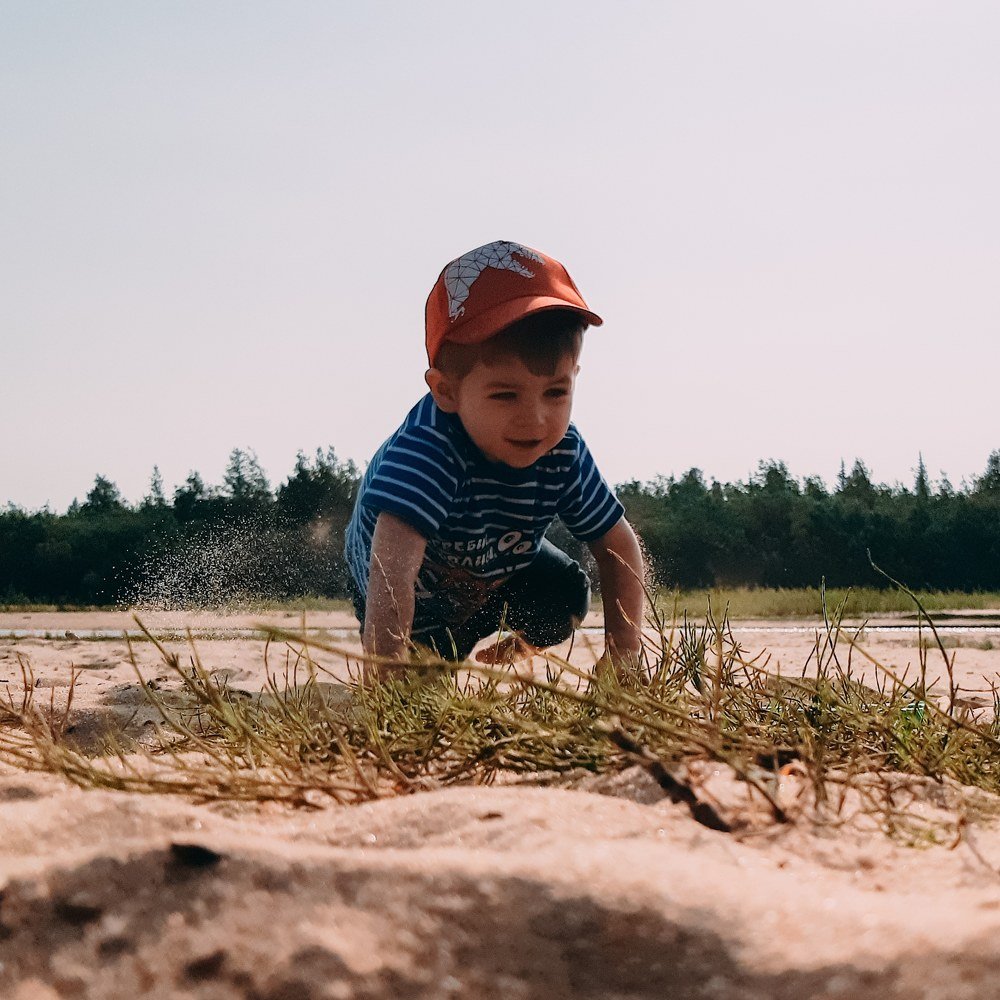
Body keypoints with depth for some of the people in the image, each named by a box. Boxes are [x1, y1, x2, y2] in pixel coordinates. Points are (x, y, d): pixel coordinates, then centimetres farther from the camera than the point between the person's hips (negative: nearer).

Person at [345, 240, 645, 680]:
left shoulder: (563, 454, -28)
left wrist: (622, 655, -25)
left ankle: (515, 649, 16)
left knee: (567, 599, -16)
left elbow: (619, 546, -14)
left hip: (497, 569, 4)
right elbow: (392, 566, -58)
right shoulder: (427, 446, -47)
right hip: (418, 593, -4)